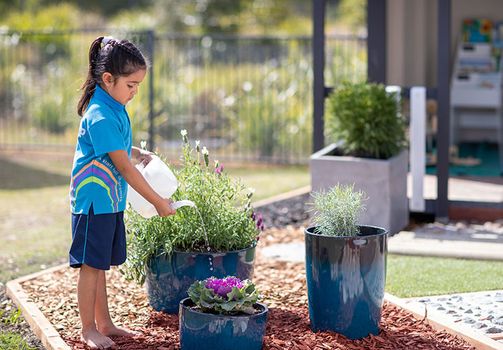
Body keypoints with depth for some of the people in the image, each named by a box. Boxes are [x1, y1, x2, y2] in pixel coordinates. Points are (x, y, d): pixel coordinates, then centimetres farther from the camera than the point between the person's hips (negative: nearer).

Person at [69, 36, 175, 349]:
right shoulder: (100, 117, -23)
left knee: (100, 265, 16)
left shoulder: (115, 108, 6)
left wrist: (140, 154, 7)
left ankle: (104, 323, 25)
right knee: (91, 265, 1)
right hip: (94, 201, -9)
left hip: (111, 201, 9)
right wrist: (158, 202, -17)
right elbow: (125, 168, -21)